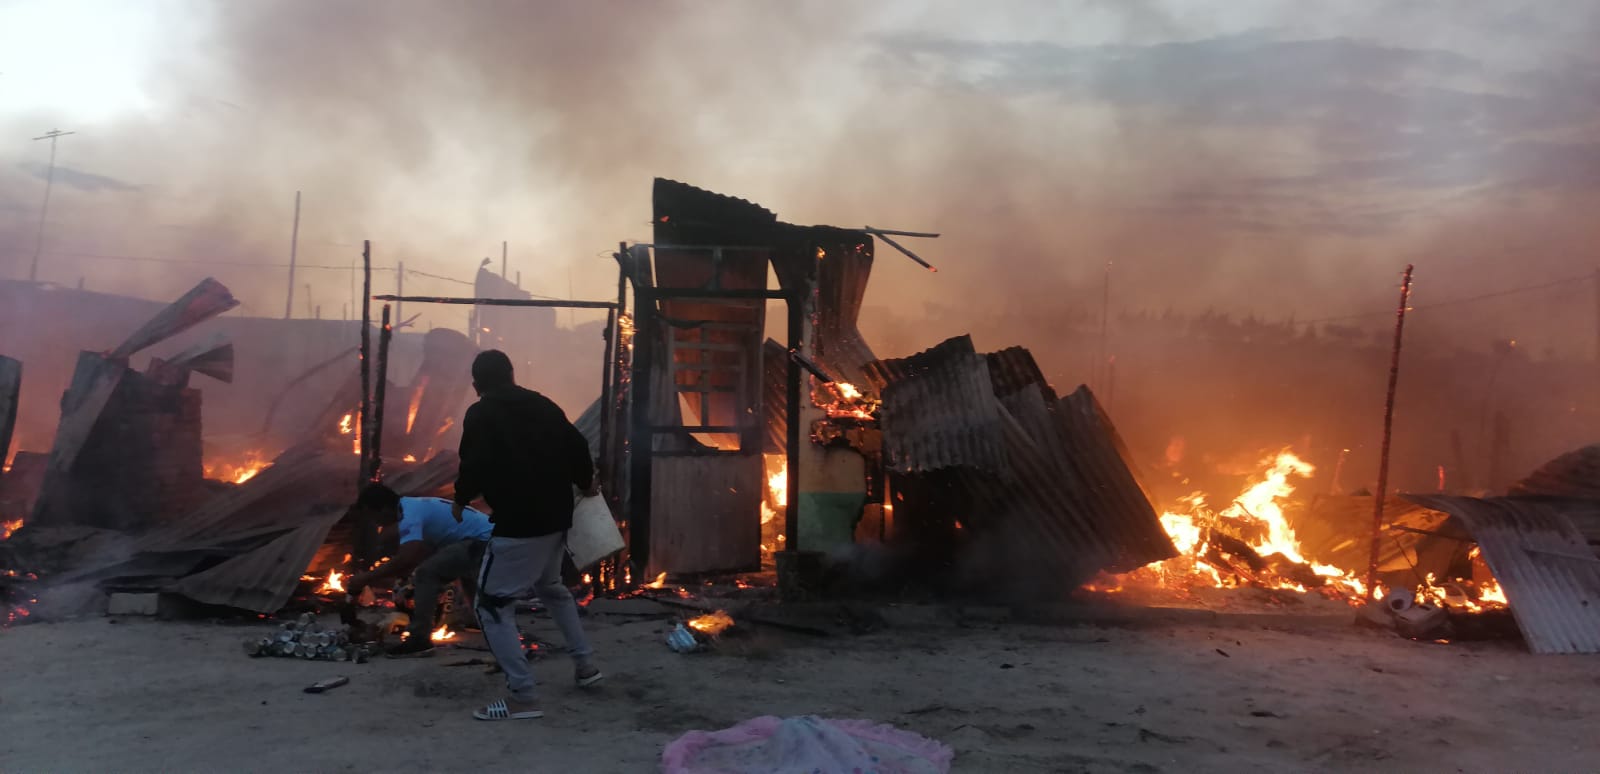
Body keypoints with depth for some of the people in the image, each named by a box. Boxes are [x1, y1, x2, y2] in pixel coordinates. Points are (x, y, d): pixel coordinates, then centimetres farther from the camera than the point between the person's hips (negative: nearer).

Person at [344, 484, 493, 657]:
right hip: (488, 539, 11)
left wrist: (366, 579, -21)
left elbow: (404, 560, -30)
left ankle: (419, 639, -9)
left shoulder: (409, 515, -18)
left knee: (427, 573, -16)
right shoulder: (413, 507, 13)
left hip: (481, 540, -11)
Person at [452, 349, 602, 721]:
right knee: (551, 587, 30)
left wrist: (461, 499, 7)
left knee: (493, 605, 2)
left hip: (518, 525, -7)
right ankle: (585, 664, 33)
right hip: (555, 518, 8)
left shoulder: (480, 414, -6)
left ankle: (523, 696, -3)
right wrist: (585, 483, 30)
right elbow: (576, 445, 11)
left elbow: (474, 467, -14)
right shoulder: (543, 405, 11)